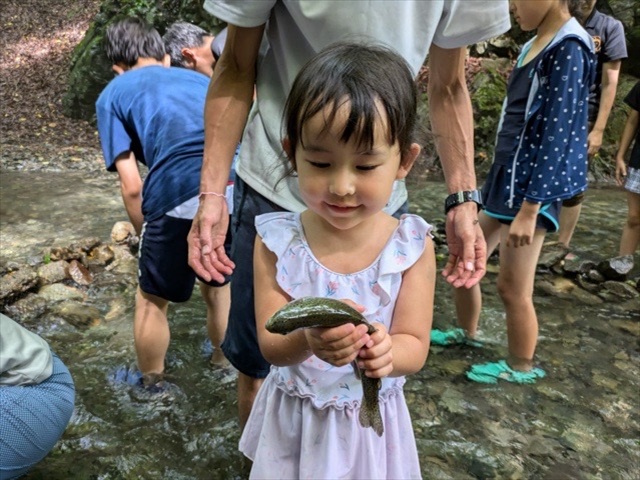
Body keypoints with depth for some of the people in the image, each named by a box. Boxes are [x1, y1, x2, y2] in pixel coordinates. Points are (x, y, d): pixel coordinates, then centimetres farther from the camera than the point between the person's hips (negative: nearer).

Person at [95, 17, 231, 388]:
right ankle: (223, 364, 53)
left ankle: (151, 385, 43)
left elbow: (132, 187, 8)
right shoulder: (200, 78, 31)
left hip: (182, 197, -5)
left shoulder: (113, 95, 19)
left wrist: (147, 236, 25)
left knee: (153, 301, 21)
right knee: (220, 283, 31)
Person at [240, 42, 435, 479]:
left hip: (371, 421, 0)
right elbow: (270, 345, -16)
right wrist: (309, 339, -39)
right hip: (293, 420, 1)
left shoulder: (412, 246, -17)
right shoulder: (277, 241, -17)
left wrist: (385, 351, -38)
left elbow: (415, 347, -14)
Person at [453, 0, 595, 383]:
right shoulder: (536, 45, 12)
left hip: (532, 185, -9)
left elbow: (557, 135, -20)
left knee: (512, 287, 1)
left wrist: (529, 208, -21)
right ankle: (468, 336, 37)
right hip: (506, 178, 9)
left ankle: (522, 368, 24)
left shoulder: (568, 49, -15)